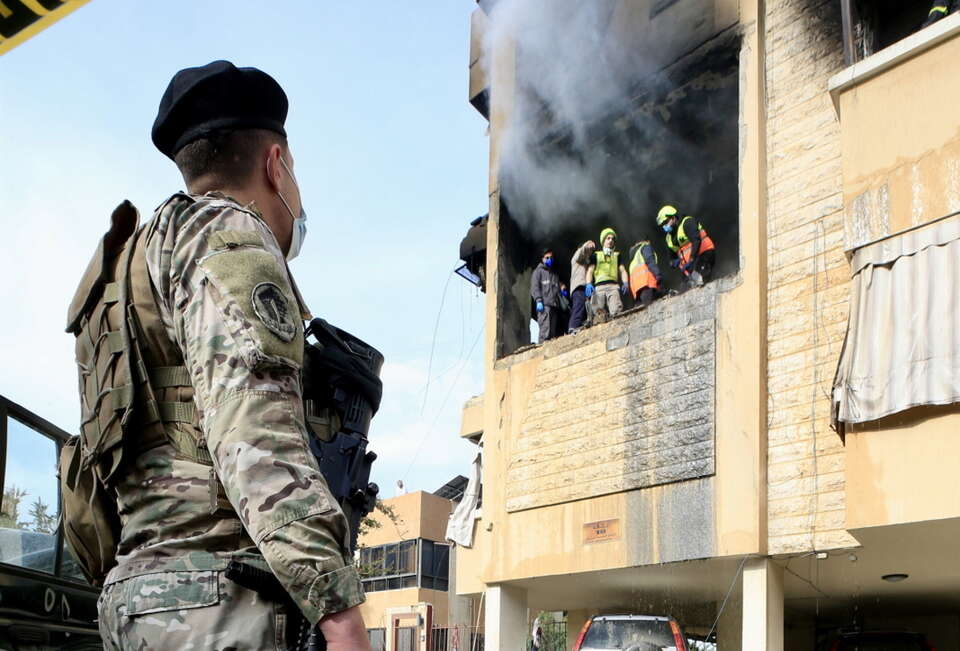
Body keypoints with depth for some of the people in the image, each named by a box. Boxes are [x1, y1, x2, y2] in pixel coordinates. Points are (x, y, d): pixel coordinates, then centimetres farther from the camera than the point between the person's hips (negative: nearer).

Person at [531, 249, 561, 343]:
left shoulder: (555, 274, 32)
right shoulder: (538, 271, 13)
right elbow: (535, 287, 1)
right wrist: (538, 300, -13)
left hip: (555, 305, 6)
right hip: (544, 304, -6)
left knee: (553, 332, -4)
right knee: (545, 331, -19)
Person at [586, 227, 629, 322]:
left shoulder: (617, 255, 29)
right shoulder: (596, 255, 26)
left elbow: (622, 270, 19)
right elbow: (590, 271, 15)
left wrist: (625, 283, -2)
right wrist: (589, 284, -5)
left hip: (613, 285, 0)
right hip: (599, 286, 0)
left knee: (616, 311, -26)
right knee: (599, 312, -20)